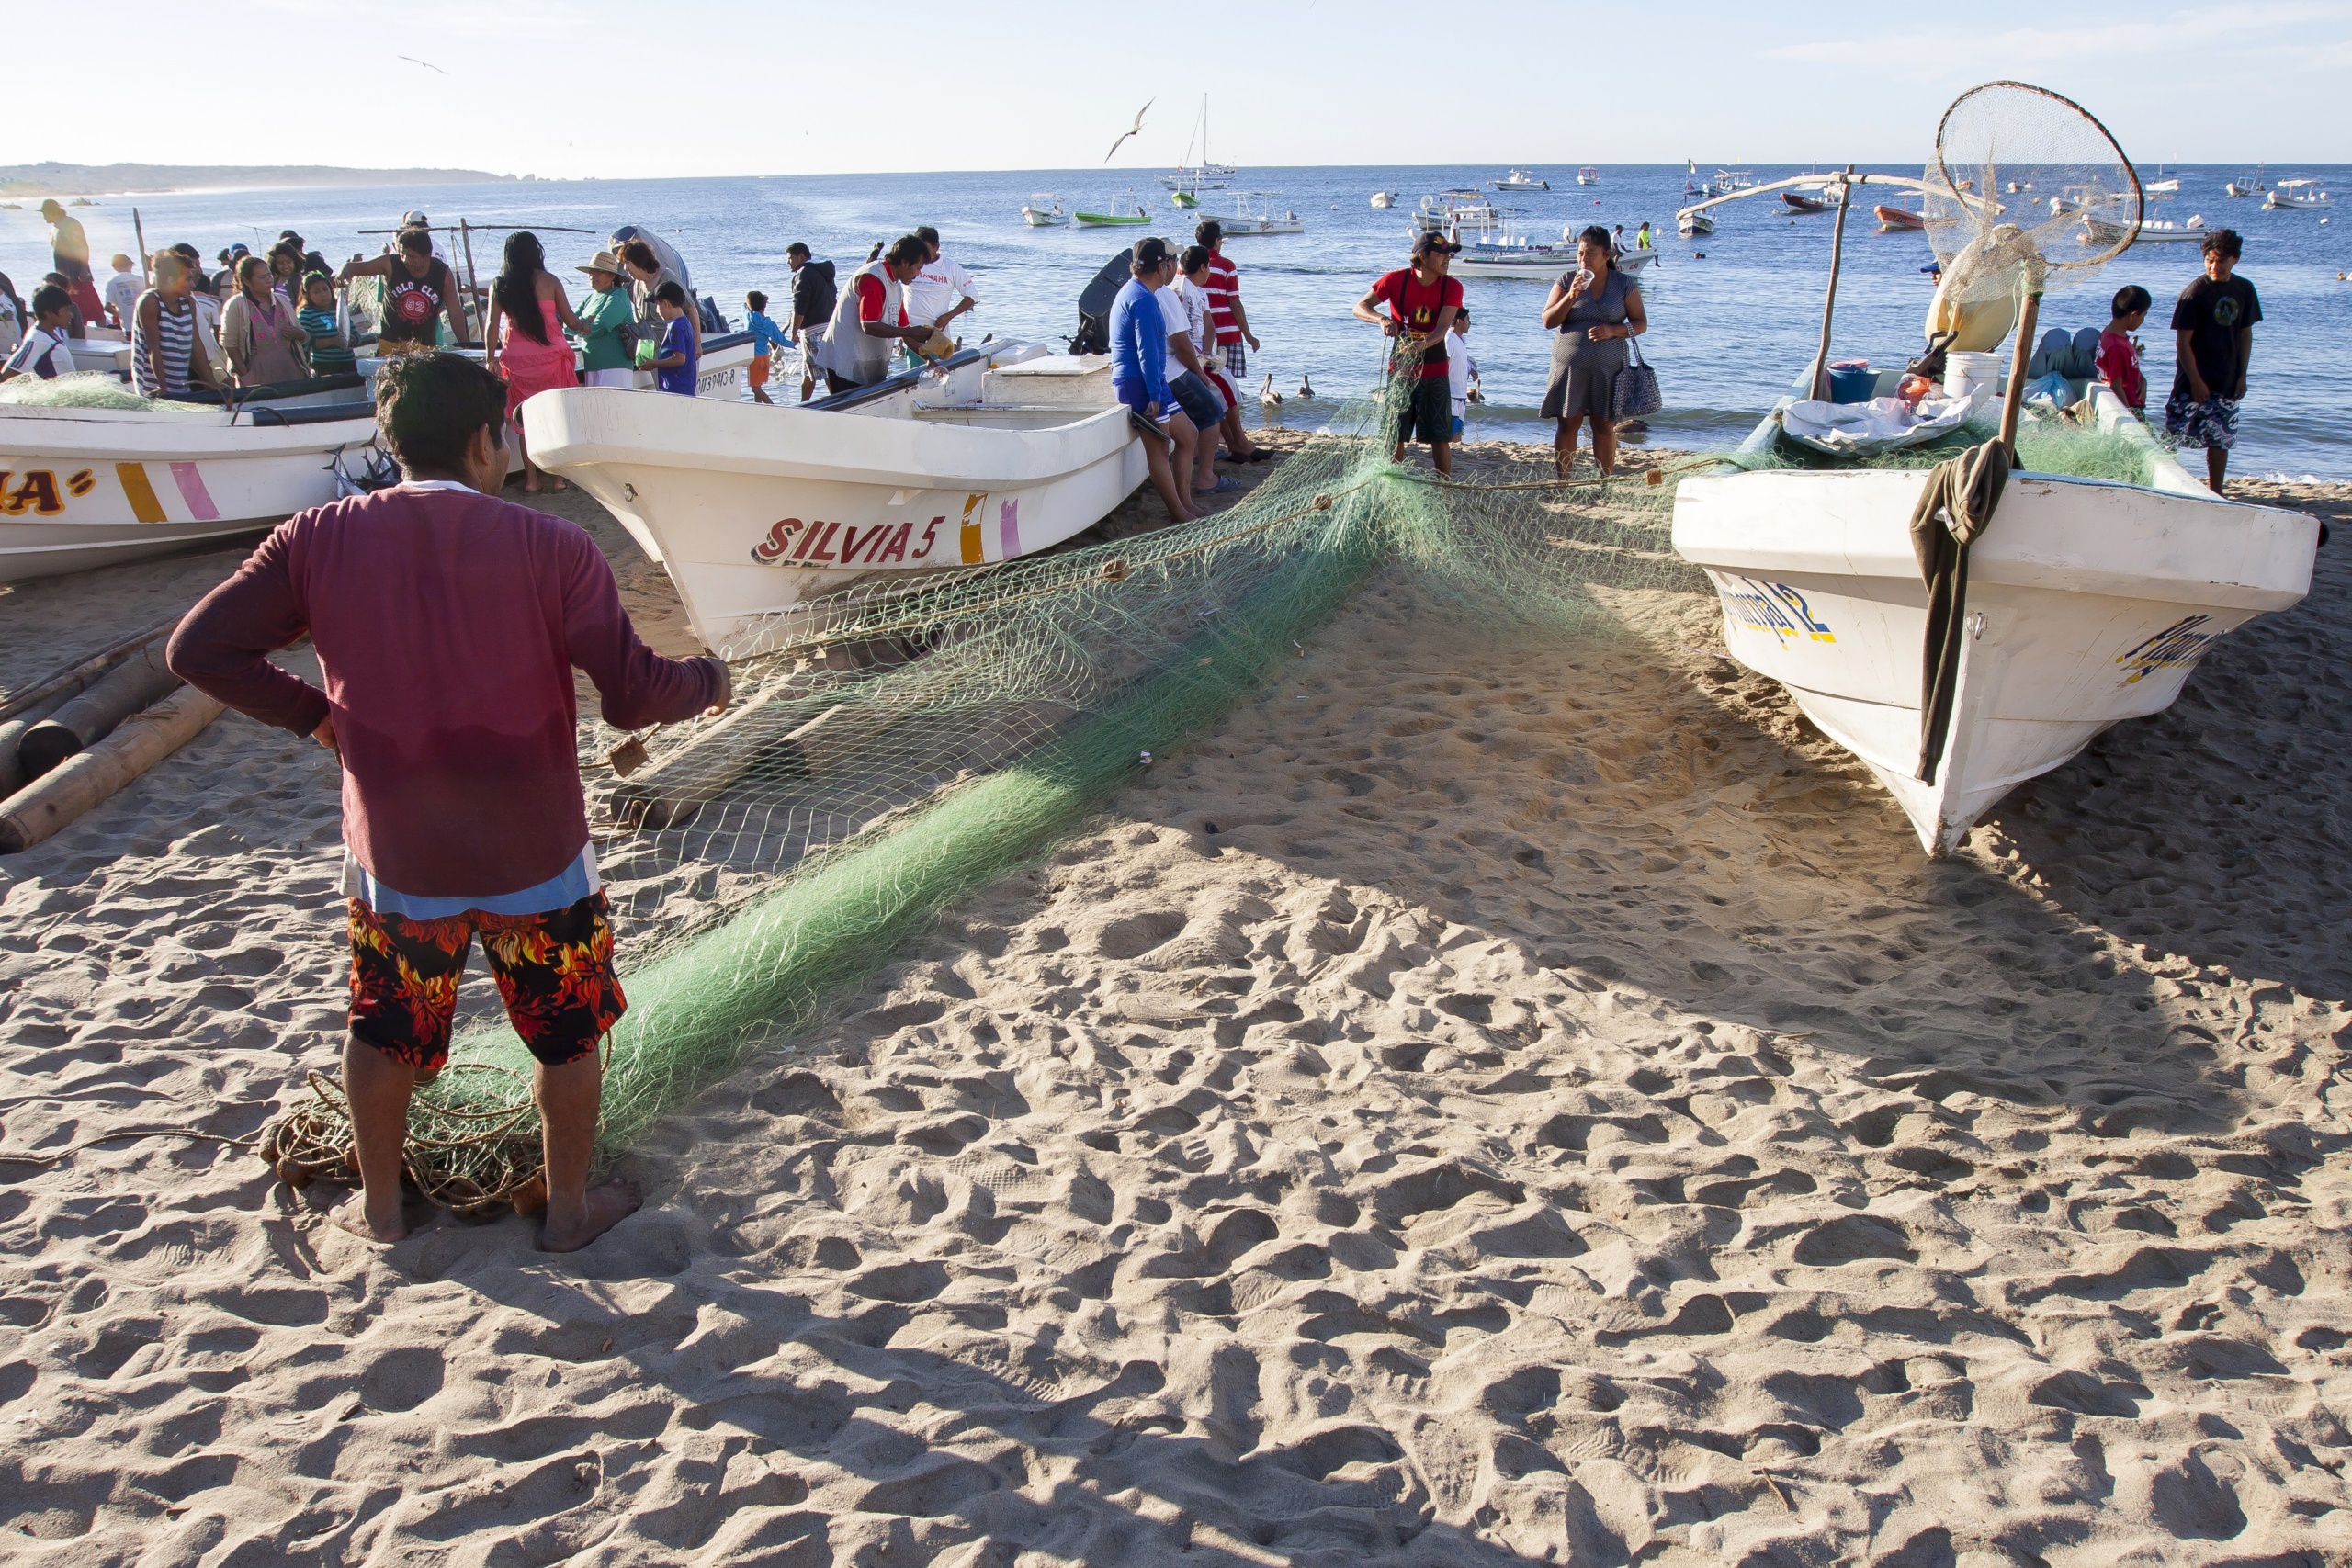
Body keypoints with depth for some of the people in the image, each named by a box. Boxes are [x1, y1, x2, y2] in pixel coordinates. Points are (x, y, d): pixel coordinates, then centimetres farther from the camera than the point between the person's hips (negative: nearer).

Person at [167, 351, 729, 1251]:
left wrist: (313, 713, 6)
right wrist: (707, 682, 3)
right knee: (568, 1035, 19)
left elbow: (199, 650, -7)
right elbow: (633, 695, -17)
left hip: (393, 858, 2)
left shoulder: (318, 541, -7)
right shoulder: (552, 548, -15)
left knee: (384, 1033, 23)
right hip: (534, 857, -2)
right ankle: (570, 1208, 33)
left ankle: (379, 1207, 39)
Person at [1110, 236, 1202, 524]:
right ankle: (1179, 513, 2)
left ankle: (1184, 503, 16)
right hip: (1140, 382, -11)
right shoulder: (1143, 299, -17)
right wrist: (1154, 396, -23)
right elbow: (1147, 352, -22)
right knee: (1159, 448, -4)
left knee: (1186, 435, 13)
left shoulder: (1131, 291, 16)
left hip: (1148, 382, 11)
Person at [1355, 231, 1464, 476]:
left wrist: (1420, 346, -39)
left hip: (1434, 371, 0)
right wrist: (1381, 319, -29)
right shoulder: (1397, 279, -8)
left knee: (1440, 436, -1)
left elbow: (1442, 328, -18)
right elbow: (1359, 307, -8)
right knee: (1395, 435, 3)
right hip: (1400, 368, 0)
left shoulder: (1452, 287, -7)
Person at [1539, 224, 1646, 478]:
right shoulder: (1567, 281, 5)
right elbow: (1548, 321, 0)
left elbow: (1641, 323, 4)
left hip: (1608, 366, 0)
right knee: (1568, 423, 0)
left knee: (1605, 426, 1)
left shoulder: (1625, 284, 4)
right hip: (1569, 365, 1)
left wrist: (1613, 330, -14)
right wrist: (1571, 296, -14)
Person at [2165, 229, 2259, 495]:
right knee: (2173, 438, -5)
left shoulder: (2244, 290, 4)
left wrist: (2242, 375, 6)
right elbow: (2183, 341, -11)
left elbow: (2245, 334, 12)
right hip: (2195, 382, -5)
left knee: (2221, 440, 9)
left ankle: (2215, 495, 19)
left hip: (2227, 382, 5)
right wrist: (2196, 381, -15)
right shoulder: (2195, 292, -10)